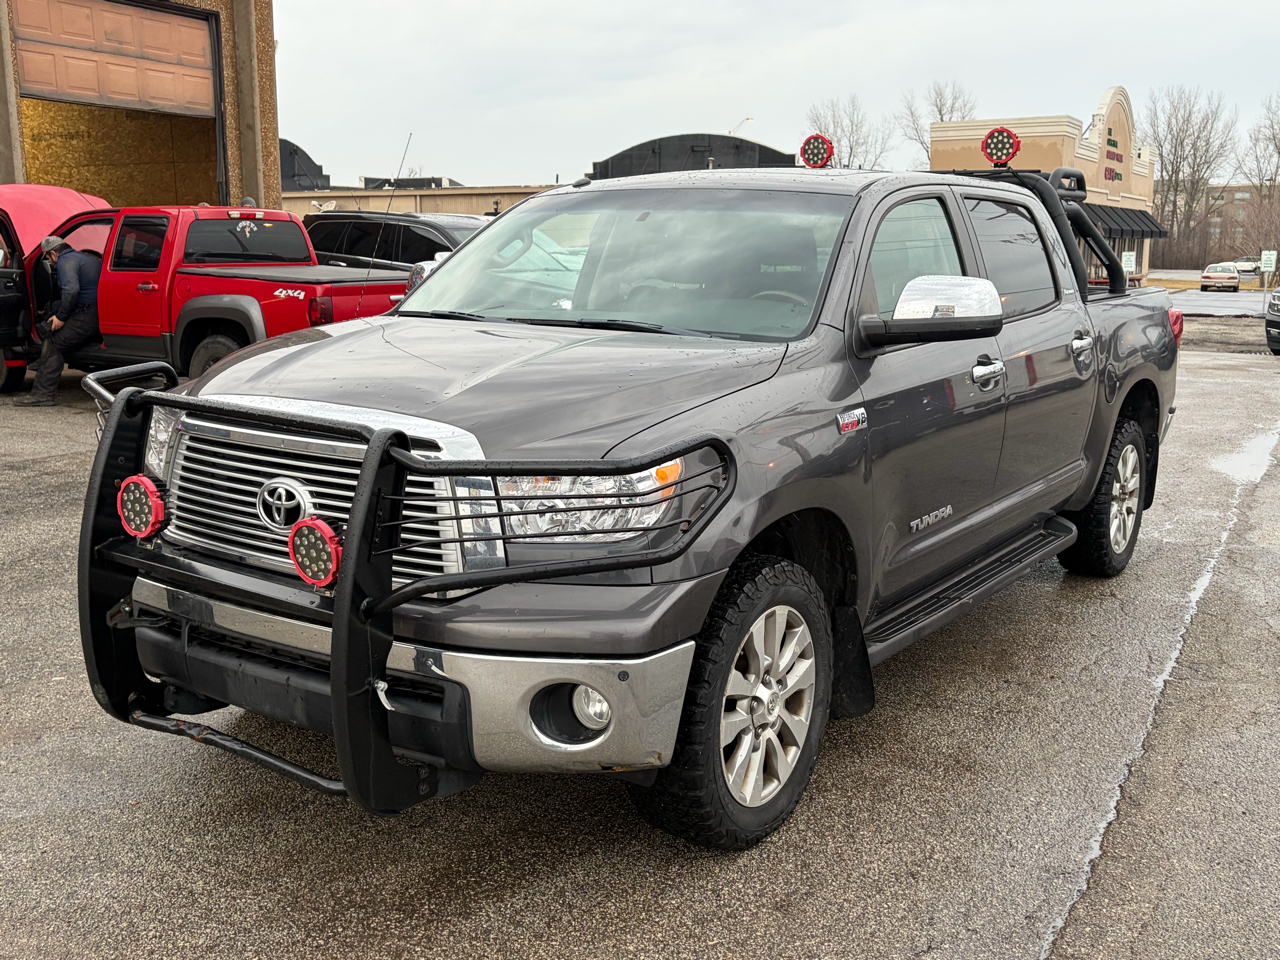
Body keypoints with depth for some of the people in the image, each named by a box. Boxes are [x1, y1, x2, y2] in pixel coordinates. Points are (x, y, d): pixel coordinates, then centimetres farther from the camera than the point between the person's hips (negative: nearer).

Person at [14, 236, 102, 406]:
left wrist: (61, 317, -15)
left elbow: (71, 290, -24)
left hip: (87, 317, -10)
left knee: (54, 345, -8)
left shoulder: (66, 261, -7)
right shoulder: (87, 258, 24)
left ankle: (44, 393, -13)